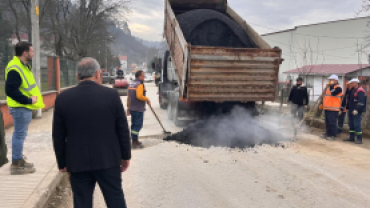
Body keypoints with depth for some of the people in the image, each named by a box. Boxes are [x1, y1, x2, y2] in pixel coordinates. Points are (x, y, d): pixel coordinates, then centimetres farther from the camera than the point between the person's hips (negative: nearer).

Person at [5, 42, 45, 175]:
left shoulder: (24, 66, 13)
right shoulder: (14, 69, -20)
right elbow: (11, 90, -25)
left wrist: (31, 99, 8)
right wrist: (28, 100, -21)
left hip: (24, 107, 10)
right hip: (20, 108, -10)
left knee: (20, 134, 18)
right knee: (20, 134, -4)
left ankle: (19, 160, 30)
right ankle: (16, 165, 5)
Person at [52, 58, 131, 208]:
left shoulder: (63, 98, -3)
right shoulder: (111, 95, -6)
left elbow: (58, 136, 2)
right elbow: (123, 129, -2)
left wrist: (62, 162, 13)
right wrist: (126, 156, 9)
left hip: (78, 163, 1)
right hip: (108, 160, -1)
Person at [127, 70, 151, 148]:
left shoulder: (131, 84, 15)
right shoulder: (140, 84, -13)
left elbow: (128, 97, 17)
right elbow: (139, 96, -26)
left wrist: (128, 107, 21)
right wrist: (147, 99, -9)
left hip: (132, 108, 9)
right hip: (138, 109, -9)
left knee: (134, 124, 15)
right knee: (138, 125, -6)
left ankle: (134, 140, 23)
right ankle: (135, 142, -6)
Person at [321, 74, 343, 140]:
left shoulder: (338, 88, -9)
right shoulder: (329, 87, 20)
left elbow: (333, 93, -29)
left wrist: (331, 86, -19)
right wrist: (323, 104, 22)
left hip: (333, 109, -9)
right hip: (327, 108, 9)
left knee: (332, 122, -8)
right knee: (327, 122, 15)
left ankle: (333, 135, -3)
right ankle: (328, 134, 24)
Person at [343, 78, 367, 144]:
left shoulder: (360, 91, -14)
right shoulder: (352, 90, 17)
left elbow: (361, 102, -22)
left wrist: (356, 109, -27)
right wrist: (347, 107, 21)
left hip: (357, 112, -10)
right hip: (351, 111, 10)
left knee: (357, 125, -9)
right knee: (351, 124, 13)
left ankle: (359, 139, -4)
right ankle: (351, 138, 20)